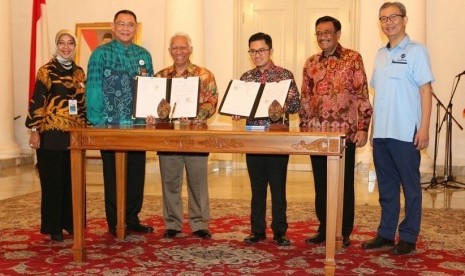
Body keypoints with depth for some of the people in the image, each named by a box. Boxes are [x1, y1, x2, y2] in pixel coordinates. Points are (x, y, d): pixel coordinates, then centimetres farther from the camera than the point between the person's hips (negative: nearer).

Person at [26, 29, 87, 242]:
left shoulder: (79, 72, 13)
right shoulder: (46, 71, -3)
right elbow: (36, 102, -7)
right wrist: (34, 130, -11)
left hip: (75, 135, 5)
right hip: (51, 135, -5)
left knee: (73, 180, 9)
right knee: (52, 181, 2)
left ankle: (70, 222, 21)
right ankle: (53, 227, 12)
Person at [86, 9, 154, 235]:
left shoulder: (144, 55, 11)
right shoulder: (101, 53, -2)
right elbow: (93, 89, -7)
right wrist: (97, 122, -14)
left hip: (138, 125, 4)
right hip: (110, 125, -4)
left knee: (136, 173, 9)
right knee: (113, 175, 5)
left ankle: (132, 219, 22)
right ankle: (114, 223, 16)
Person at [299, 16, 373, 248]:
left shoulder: (353, 59, -1)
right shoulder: (311, 63, 11)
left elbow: (362, 95, -5)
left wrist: (363, 128, -11)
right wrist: (303, 129, 10)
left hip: (345, 133, -4)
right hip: (317, 134, 4)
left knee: (344, 184, 4)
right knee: (321, 184, 10)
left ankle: (344, 232, 16)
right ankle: (324, 229, 22)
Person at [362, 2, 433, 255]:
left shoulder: (416, 51, -3)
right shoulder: (380, 54, 14)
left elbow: (425, 90, -7)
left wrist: (424, 128, -14)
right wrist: (373, 128, 14)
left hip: (405, 133, -6)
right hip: (381, 132, 6)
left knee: (410, 186, 4)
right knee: (386, 186, 12)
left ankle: (408, 237, 13)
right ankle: (386, 233, 22)